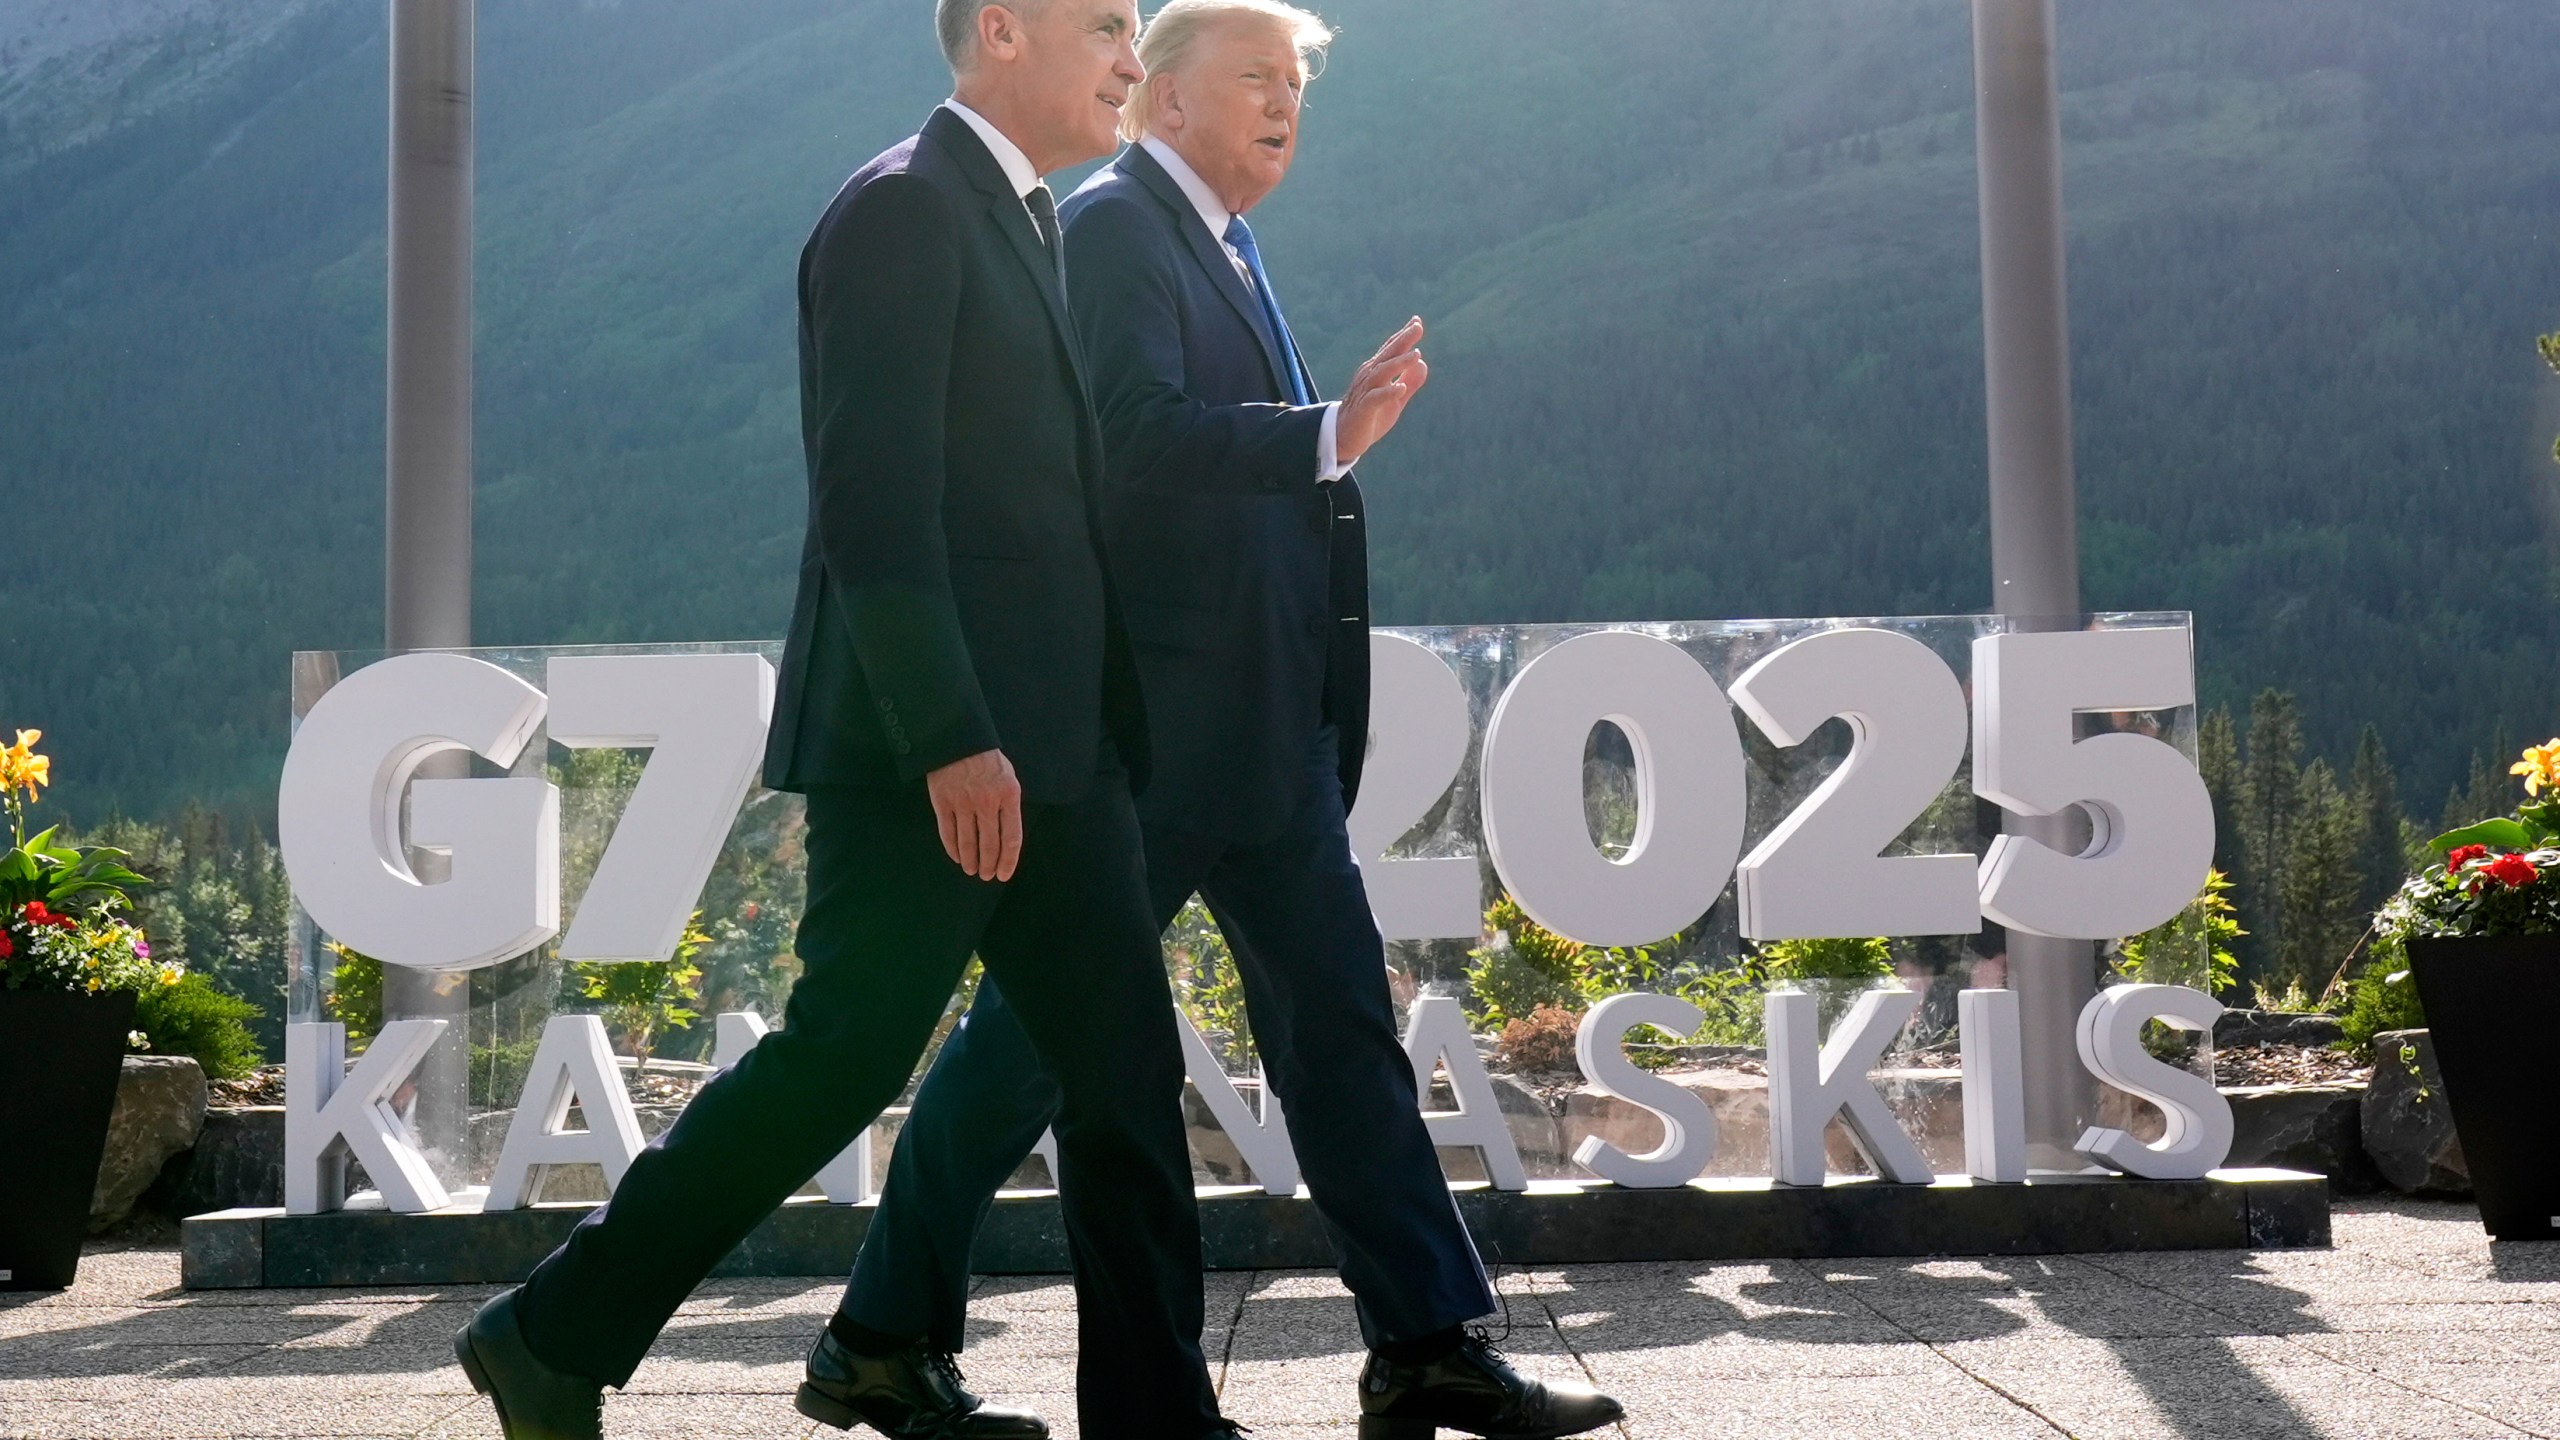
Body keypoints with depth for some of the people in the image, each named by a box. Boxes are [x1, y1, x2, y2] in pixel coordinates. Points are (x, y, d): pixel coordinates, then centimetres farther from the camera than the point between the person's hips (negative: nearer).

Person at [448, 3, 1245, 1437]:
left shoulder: (1037, 225, 19)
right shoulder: (901, 209, -10)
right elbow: (873, 501, -18)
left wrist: (1109, 731, 16)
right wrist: (950, 741, -23)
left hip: (1048, 740, 9)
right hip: (928, 744, -9)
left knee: (1125, 1063, 5)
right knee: (846, 1052, -5)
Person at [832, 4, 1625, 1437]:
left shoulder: (1223, 250, 21)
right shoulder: (1114, 228, -7)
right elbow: (1139, 430, -23)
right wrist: (1330, 436, -27)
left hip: (1265, 730, 9)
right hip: (1161, 716, -9)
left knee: (1340, 1020, 5)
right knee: (1044, 1025, 0)